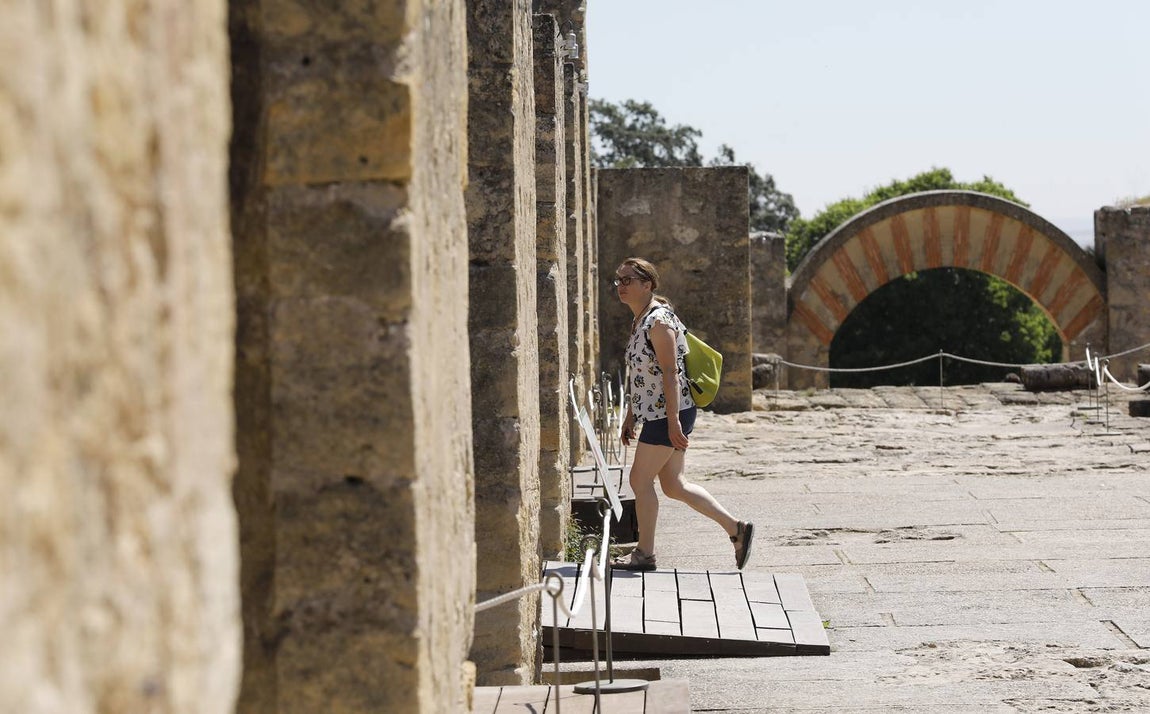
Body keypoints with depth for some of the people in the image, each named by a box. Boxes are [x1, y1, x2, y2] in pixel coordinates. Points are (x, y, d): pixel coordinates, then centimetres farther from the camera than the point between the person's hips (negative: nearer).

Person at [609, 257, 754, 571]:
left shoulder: (658, 321, -17)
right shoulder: (640, 321, 15)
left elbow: (671, 374, -21)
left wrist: (673, 423, -24)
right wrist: (630, 417, 22)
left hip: (668, 415, -10)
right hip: (655, 415, 10)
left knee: (640, 480, -2)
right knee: (673, 485, 12)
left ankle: (644, 554, 9)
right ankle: (737, 529, 15)